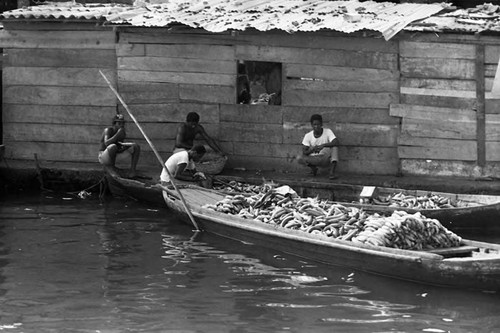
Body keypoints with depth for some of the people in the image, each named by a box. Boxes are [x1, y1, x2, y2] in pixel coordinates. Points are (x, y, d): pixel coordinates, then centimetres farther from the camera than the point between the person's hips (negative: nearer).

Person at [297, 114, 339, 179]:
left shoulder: (327, 132, -7)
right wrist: (312, 150, -30)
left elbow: (336, 142, -23)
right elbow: (304, 152, -8)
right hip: (313, 159, 0)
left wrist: (323, 145, -36)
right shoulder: (308, 136, -4)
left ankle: (332, 172, -35)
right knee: (299, 158, -28)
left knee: (334, 147, -29)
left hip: (326, 159, 0)